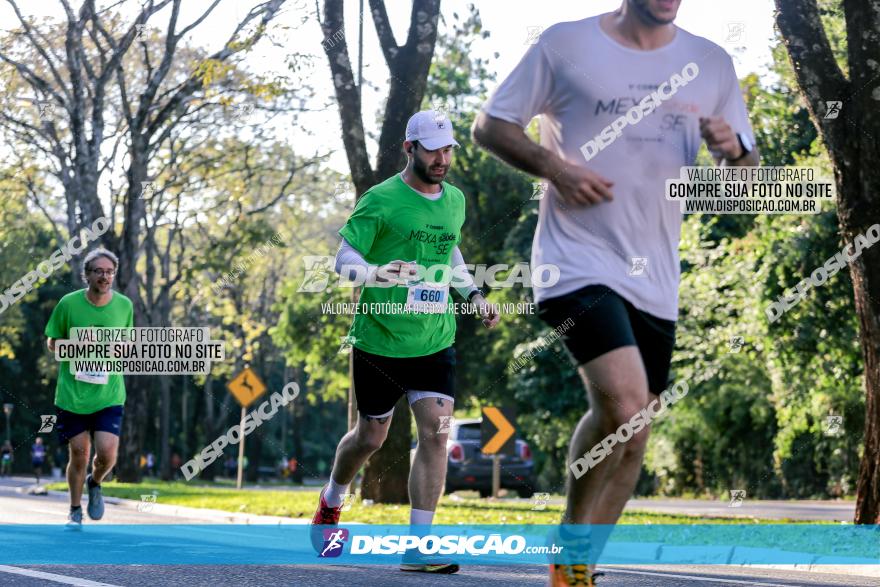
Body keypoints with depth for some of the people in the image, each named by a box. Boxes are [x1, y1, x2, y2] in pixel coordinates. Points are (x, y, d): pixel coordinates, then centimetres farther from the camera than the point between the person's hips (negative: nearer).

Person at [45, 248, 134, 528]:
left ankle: (95, 483, 24)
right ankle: (75, 511, 26)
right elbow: (52, 342, 6)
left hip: (109, 395, 1)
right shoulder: (69, 303, -5)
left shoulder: (124, 305, 1)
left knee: (107, 455, -12)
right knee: (79, 455, 4)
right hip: (72, 393, -1)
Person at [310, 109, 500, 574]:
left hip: (436, 340, 4)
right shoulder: (381, 200, -11)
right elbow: (344, 259, -13)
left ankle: (417, 547, -9)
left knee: (435, 431, -11)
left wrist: (473, 294, 13)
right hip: (380, 340, -4)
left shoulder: (455, 200, 7)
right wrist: (381, 272, -33)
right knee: (371, 436, 9)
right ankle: (332, 500, 41)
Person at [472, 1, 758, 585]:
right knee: (622, 403, -23)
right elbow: (490, 125, 3)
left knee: (630, 439, 8)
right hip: (579, 265, -5)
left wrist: (733, 150, -8)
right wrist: (553, 166, -14)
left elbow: (750, 176, 16)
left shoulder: (712, 64, 10)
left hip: (656, 282, 6)